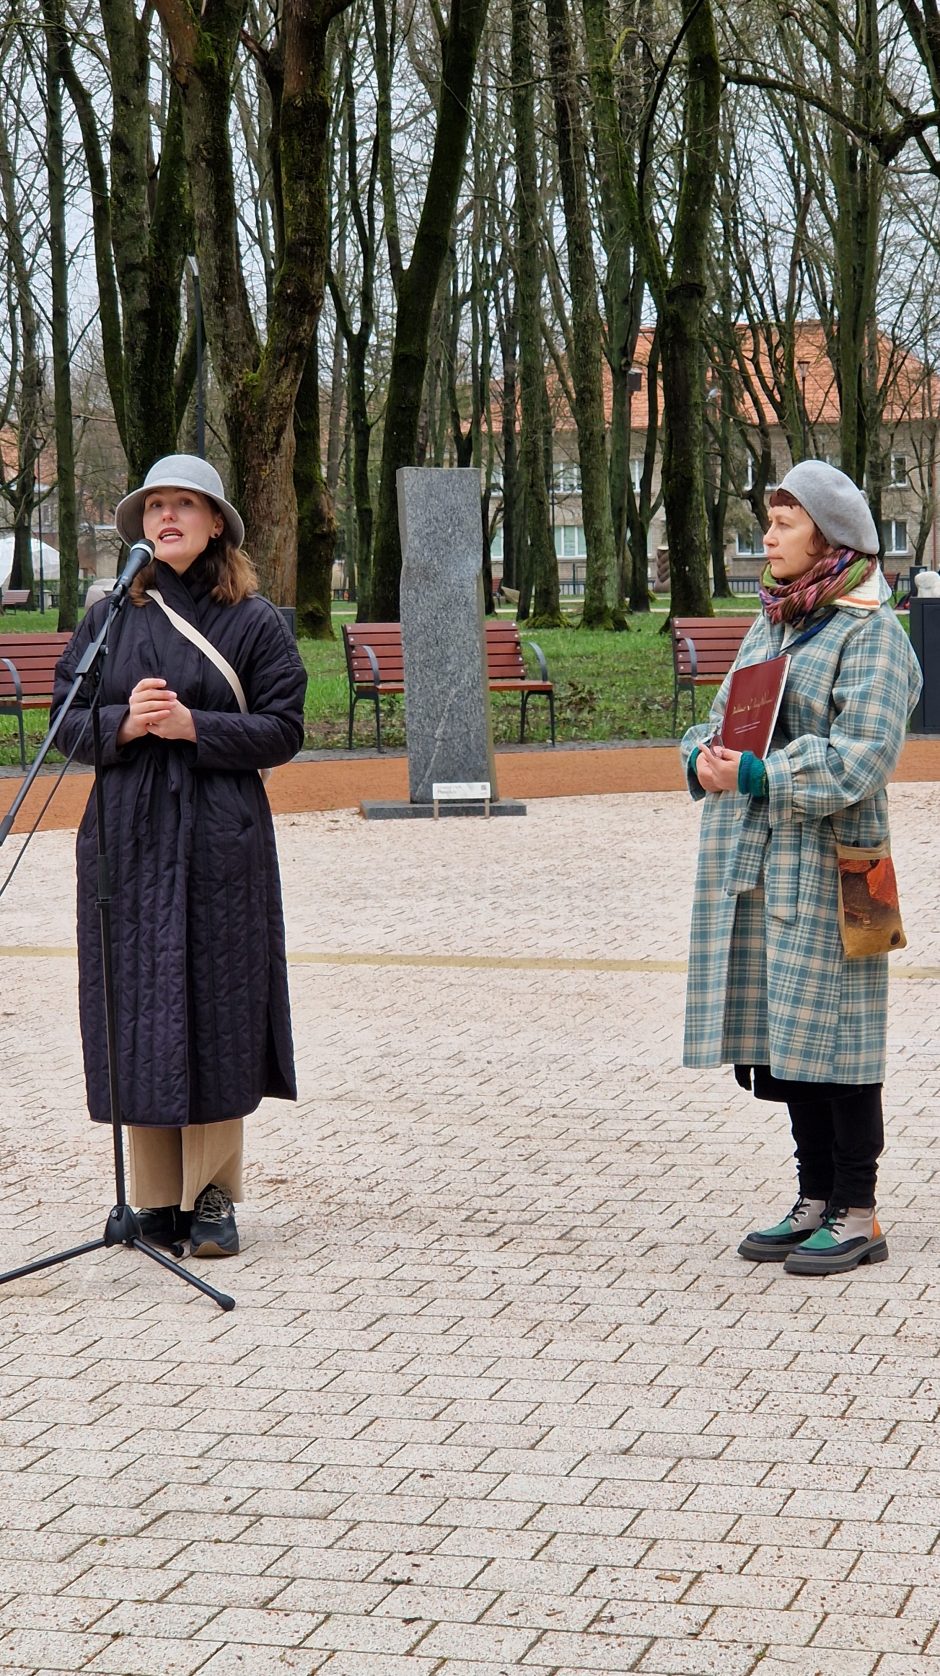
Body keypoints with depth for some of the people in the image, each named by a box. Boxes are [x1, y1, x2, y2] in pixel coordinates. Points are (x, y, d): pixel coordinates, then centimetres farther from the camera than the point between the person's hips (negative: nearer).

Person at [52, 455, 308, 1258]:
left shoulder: (255, 621, 2)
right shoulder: (107, 619, 9)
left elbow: (283, 730, -3)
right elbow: (66, 720, 7)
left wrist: (193, 726, -16)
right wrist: (123, 723, -14)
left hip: (220, 839, -2)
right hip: (126, 837, 2)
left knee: (218, 1011, 0)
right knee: (137, 1010, 2)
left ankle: (213, 1198, 8)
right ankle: (156, 1198, 11)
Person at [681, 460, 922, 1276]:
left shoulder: (869, 633, -9)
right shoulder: (768, 627, 17)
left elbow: (865, 753, -19)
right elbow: (723, 718, 17)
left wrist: (760, 775, -24)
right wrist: (706, 758, -6)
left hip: (825, 860, -8)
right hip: (751, 861, 8)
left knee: (831, 1037, -3)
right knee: (782, 1036, 12)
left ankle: (858, 1217, 6)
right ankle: (815, 1201, 22)